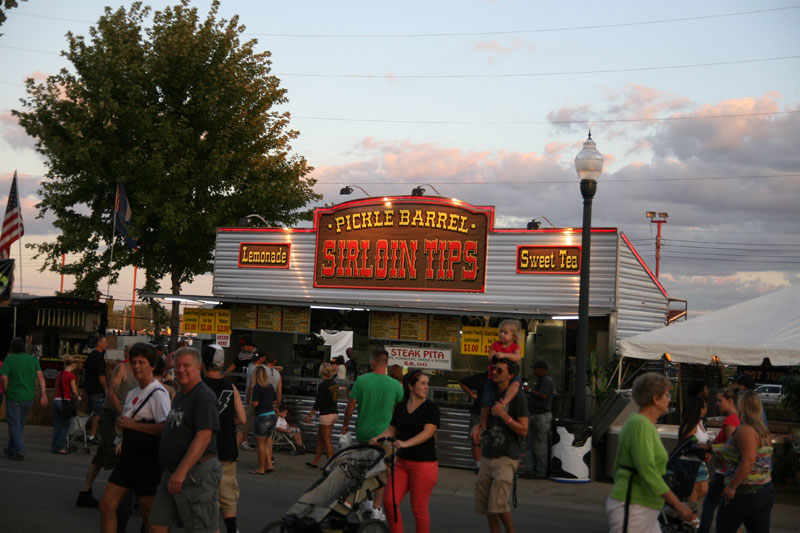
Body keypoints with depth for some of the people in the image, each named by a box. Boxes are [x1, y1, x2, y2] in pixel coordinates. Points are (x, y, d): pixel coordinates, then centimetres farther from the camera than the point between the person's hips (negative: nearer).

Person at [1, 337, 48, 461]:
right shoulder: (33, 359, 5)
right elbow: (40, 377, -5)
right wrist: (43, 395, -8)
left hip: (14, 396, -5)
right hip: (29, 397, 5)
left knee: (14, 425, 2)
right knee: (20, 424, 19)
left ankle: (19, 452, -5)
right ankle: (12, 449, 30)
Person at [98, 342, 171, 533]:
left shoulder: (158, 393, -13)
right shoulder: (133, 393, 15)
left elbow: (166, 427, -24)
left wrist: (133, 424, -21)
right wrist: (122, 442, 12)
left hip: (149, 459, -9)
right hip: (129, 457, 9)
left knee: (147, 511, -1)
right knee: (106, 505, 4)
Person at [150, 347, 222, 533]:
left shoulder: (204, 397, -14)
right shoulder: (179, 396, 18)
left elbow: (203, 438, -23)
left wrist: (182, 471, -28)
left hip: (197, 473, -10)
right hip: (172, 473, 10)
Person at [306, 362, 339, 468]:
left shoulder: (322, 385, -16)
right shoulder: (335, 384, 7)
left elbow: (318, 402, -16)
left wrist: (310, 415, -9)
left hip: (326, 414, -8)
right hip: (335, 413, 8)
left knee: (327, 441, -2)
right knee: (320, 438, 17)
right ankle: (315, 461, 23)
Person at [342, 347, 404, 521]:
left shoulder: (361, 380, -9)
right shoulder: (395, 385, -7)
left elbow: (351, 405, -4)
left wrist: (345, 424, 11)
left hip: (363, 432, 1)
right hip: (384, 433, -1)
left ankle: (365, 501, 23)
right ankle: (377, 508, 8)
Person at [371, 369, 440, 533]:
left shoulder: (431, 407, -6)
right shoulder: (400, 407, 10)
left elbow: (427, 432, -17)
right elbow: (392, 429, 12)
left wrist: (406, 443, -31)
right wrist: (378, 438, -9)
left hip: (424, 463, -5)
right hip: (402, 462, 5)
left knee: (419, 508, 0)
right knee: (389, 502, -1)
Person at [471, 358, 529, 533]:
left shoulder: (517, 397, -9)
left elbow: (523, 430, -10)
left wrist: (504, 415, -21)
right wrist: (478, 428, 3)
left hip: (506, 458, -7)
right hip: (487, 456, 7)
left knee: (498, 503, -13)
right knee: (484, 503, 8)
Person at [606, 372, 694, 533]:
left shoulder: (635, 422, 14)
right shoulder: (641, 425, -16)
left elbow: (618, 465, 21)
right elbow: (648, 471, -25)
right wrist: (678, 505, -23)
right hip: (632, 508, -10)